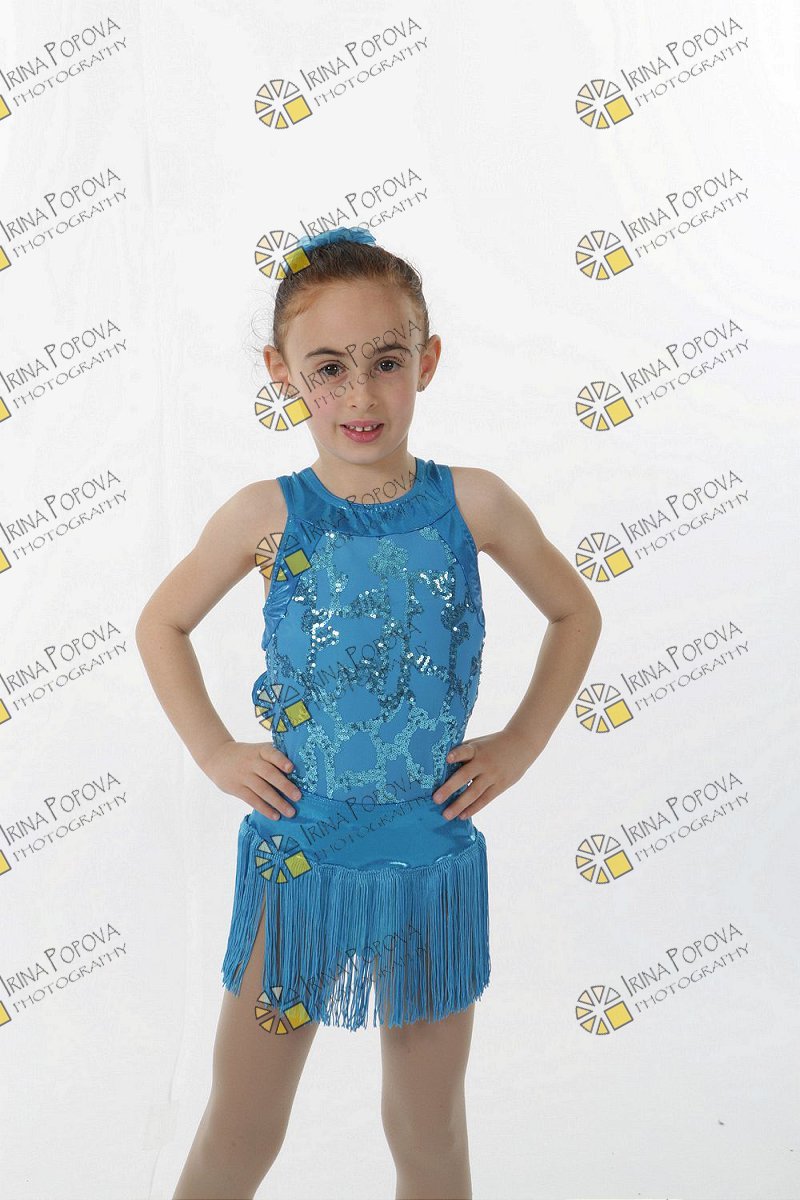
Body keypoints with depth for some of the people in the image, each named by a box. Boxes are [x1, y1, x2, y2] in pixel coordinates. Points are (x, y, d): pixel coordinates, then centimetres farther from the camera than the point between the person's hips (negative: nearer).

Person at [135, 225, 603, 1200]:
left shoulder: (473, 502, -7)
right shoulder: (265, 514, -8)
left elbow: (575, 614, 8)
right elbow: (161, 623, 7)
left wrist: (521, 743, 1)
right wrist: (215, 753, 0)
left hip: (435, 862, 1)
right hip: (295, 862, 0)